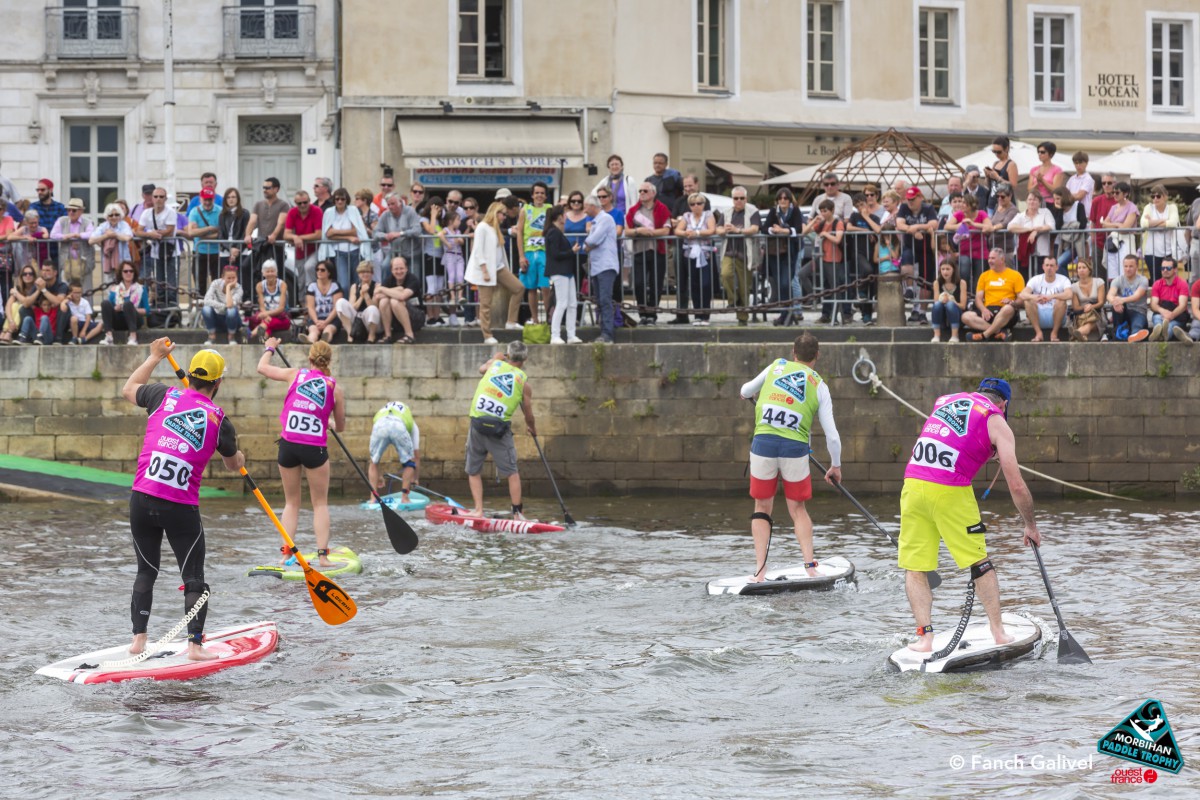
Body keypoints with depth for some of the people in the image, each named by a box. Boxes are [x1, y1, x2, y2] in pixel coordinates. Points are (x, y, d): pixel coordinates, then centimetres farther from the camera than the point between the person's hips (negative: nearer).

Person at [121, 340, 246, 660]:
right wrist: (240, 457, 43)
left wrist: (155, 357, 35)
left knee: (146, 571, 18)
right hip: (181, 508, -3)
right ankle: (195, 644, 1)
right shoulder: (219, 420, 0)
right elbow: (233, 465, 19)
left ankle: (138, 638, 17)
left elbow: (128, 389, 24)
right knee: (194, 579, 7)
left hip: (141, 501, 3)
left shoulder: (164, 396, 1)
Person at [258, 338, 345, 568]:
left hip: (288, 444, 2)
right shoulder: (334, 388, 2)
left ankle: (287, 553, 8)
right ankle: (323, 555, -1)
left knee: (291, 502, 14)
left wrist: (269, 348, 37)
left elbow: (262, 368, 18)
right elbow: (341, 427, 12)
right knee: (320, 503, 8)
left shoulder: (294, 375, 2)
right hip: (315, 448, -2)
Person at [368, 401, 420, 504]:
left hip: (379, 426, 1)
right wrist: (415, 479, 51)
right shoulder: (412, 423, 40)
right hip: (399, 428, -1)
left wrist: (378, 475, 56)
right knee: (409, 462, 21)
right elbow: (417, 456, 41)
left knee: (374, 462, 24)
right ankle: (404, 497, 16)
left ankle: (373, 498, 17)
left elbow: (375, 455, 48)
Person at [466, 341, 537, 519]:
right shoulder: (522, 380, 2)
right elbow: (528, 414, 11)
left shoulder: (495, 364, 7)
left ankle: (478, 509, 7)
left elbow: (481, 368, 33)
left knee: (474, 471, 14)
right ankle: (517, 512, 9)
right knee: (511, 471, 9)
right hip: (500, 429, -2)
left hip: (477, 424, 2)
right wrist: (532, 428, 30)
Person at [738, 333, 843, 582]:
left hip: (763, 443, 0)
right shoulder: (820, 386, 11)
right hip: (795, 449, 0)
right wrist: (836, 465, 23)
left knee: (762, 508, 13)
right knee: (797, 508, 17)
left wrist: (748, 393, 51)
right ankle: (810, 566, 6)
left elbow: (746, 391, 27)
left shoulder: (776, 366, 12)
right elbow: (832, 435, 8)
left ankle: (760, 570, 5)